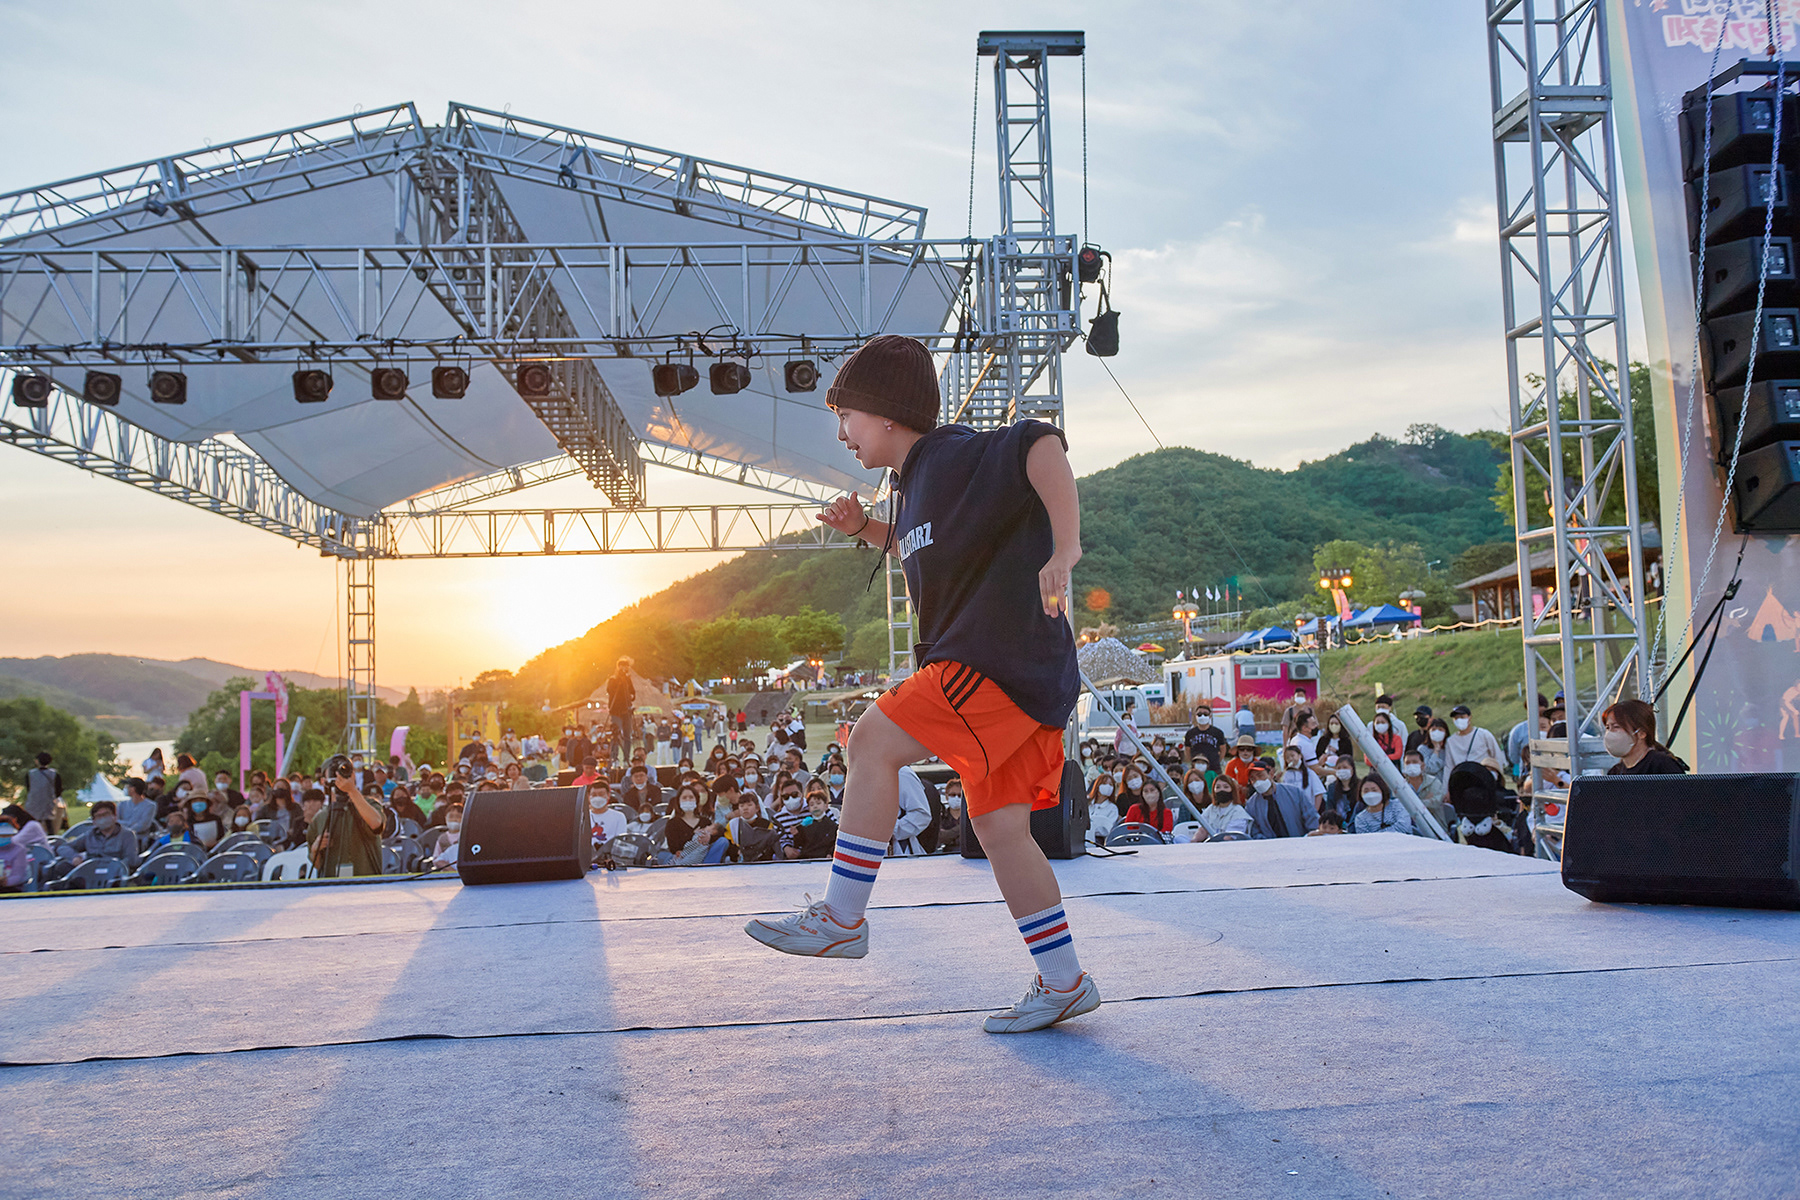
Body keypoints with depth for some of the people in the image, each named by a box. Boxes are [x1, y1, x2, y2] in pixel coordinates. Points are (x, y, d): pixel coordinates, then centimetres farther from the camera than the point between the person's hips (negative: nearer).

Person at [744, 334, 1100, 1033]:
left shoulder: (957, 456, -11)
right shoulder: (918, 483, 18)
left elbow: (1041, 444, -28)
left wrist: (1063, 550, -37)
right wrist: (867, 529, 22)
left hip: (1001, 661, -10)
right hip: (1021, 680, 10)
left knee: (873, 740, -14)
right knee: (998, 826, 8)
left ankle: (841, 918, -7)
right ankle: (1063, 983, 15)